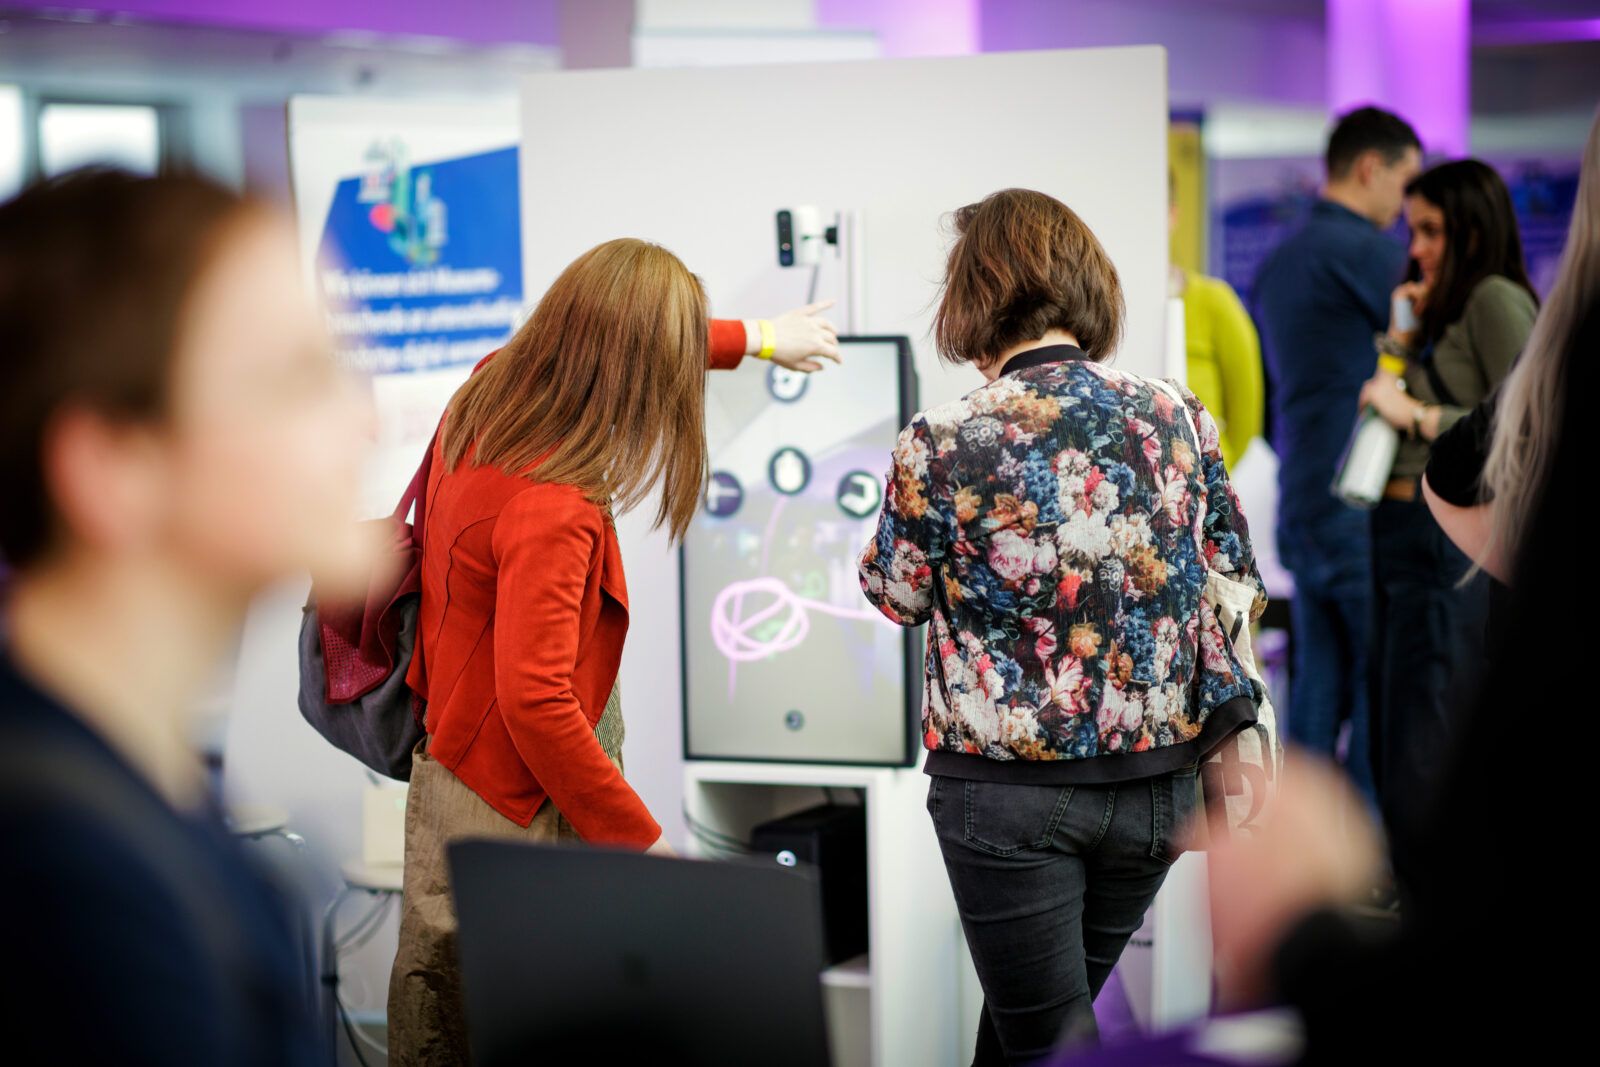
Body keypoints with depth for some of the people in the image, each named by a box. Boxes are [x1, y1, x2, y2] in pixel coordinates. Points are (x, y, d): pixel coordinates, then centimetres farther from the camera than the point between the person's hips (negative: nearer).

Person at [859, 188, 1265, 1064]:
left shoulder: (942, 444, -15)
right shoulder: (1180, 418, -4)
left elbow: (898, 596, 1)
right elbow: (1237, 589, 2)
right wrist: (1230, 730, 13)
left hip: (1009, 789, -4)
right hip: (1157, 784, 5)